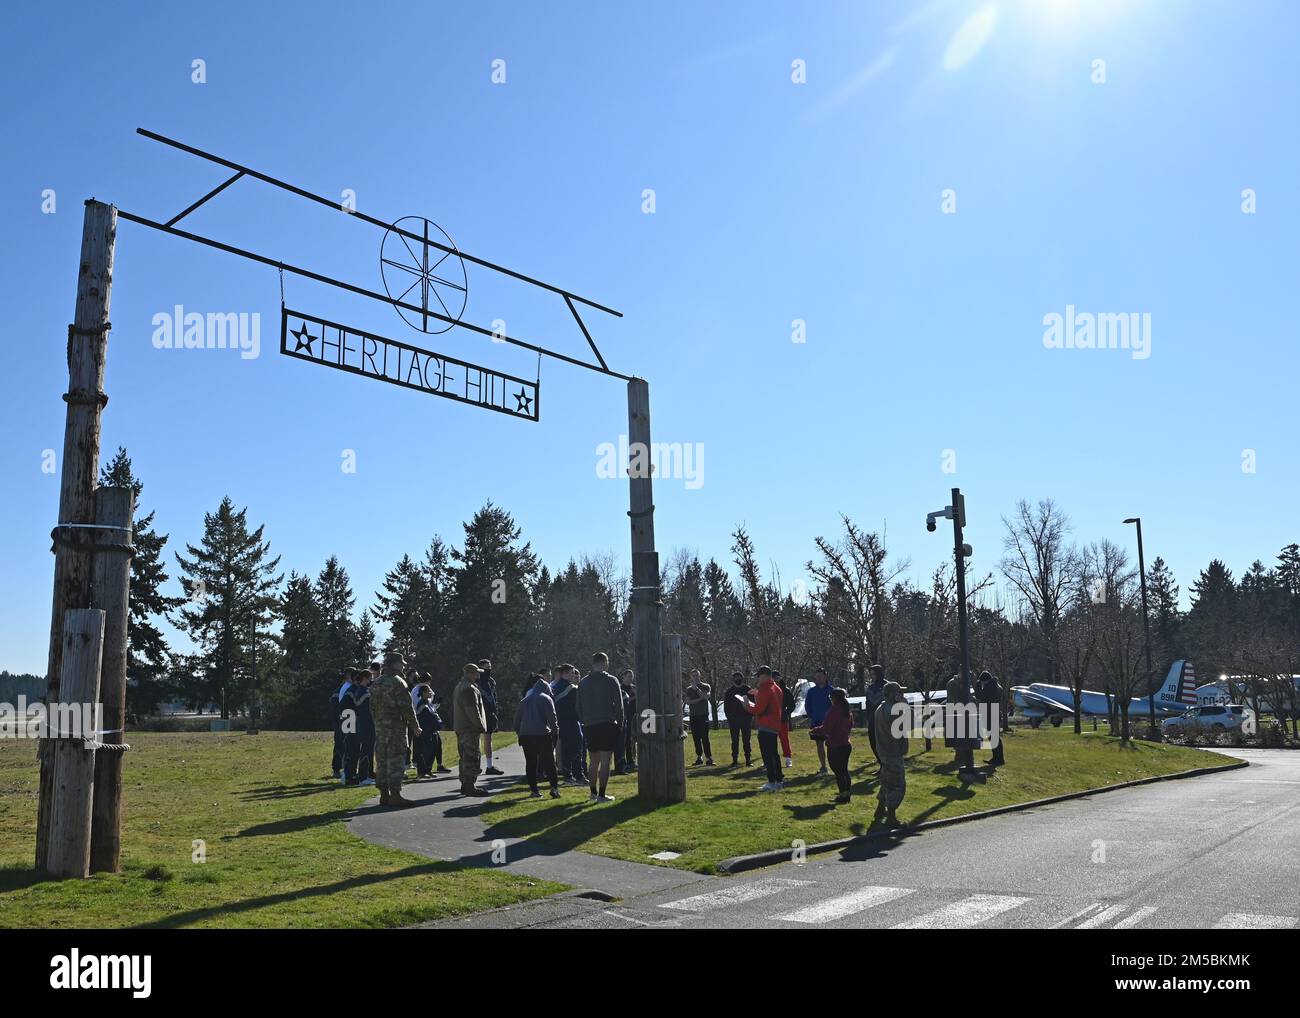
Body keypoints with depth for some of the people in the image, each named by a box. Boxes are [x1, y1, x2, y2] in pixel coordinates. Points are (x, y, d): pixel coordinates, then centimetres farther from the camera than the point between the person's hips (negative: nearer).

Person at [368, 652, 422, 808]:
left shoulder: (376, 683, 12)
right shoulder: (397, 682, -12)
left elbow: (372, 707, 16)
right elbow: (406, 707, -14)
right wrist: (415, 726, -6)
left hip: (380, 727, 8)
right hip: (396, 727, -8)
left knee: (382, 761, 10)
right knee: (396, 761, -6)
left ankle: (384, 795, 14)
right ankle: (395, 795, -8)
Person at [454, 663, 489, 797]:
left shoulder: (459, 687, 18)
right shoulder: (469, 689, -17)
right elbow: (473, 710, -22)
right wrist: (481, 726, -16)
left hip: (460, 728, 11)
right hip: (471, 729, -11)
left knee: (465, 757, 16)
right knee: (472, 758, -8)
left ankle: (464, 785, 22)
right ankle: (469, 787, -8)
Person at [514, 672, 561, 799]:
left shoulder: (524, 701, 18)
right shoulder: (546, 698, 2)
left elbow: (517, 720, 19)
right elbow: (552, 717, -6)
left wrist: (519, 733, 24)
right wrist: (555, 730, 3)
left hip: (525, 735, 4)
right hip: (542, 733, -4)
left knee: (530, 763, 8)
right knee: (549, 762, 1)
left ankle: (533, 790, 6)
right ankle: (554, 787, -8)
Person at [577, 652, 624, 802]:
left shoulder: (583, 683, 8)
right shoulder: (611, 680, -4)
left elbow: (579, 707, 10)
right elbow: (619, 705, -4)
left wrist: (584, 723, 16)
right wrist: (620, 725, 4)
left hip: (589, 727, 4)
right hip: (607, 725, -4)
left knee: (594, 762, 16)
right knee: (605, 762, -2)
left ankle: (594, 793, 22)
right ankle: (602, 795, -4)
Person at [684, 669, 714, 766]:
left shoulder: (706, 686, 6)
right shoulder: (689, 689, 13)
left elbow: (706, 696, -13)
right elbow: (688, 702, 0)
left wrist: (696, 688, -14)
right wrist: (699, 699, -10)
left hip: (703, 715, -3)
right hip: (693, 716, 3)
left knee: (704, 738, -10)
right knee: (696, 738, 4)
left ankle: (709, 758, -11)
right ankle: (699, 757, 10)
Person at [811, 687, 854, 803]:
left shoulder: (833, 711, -19)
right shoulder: (848, 712, 7)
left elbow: (825, 729, -20)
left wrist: (815, 730, -2)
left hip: (834, 747, -8)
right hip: (846, 745, 8)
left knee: (838, 771, 0)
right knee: (844, 770, 18)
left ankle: (843, 794, -1)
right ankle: (847, 793, 22)